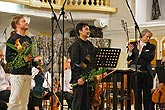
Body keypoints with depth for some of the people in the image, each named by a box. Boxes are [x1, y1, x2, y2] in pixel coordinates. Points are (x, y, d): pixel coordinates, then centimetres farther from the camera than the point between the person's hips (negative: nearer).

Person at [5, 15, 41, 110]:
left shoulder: (28, 39, 18)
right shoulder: (13, 39, -6)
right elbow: (8, 58, -11)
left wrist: (34, 60, 8)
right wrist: (23, 59, -22)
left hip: (28, 73, 8)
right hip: (17, 73, -8)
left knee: (24, 102, 10)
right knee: (14, 100, -7)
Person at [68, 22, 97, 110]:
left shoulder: (90, 45, 15)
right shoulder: (76, 45, -8)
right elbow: (74, 63, -14)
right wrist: (78, 78, -18)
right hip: (80, 78, -7)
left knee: (87, 102, 10)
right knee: (78, 102, -3)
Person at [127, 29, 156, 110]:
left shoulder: (151, 47, 6)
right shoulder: (133, 44, 8)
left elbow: (150, 57, -11)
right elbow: (129, 59, 5)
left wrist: (140, 50, -13)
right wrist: (130, 51, -13)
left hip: (146, 73, -1)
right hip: (135, 72, 1)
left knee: (147, 94, 1)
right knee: (137, 94, 8)